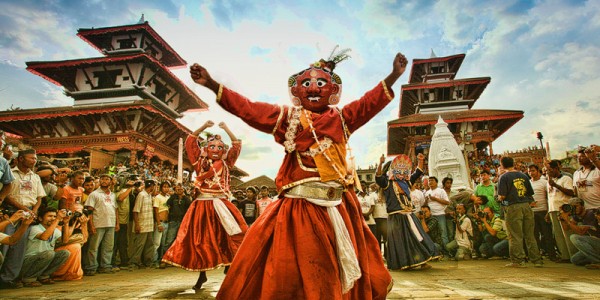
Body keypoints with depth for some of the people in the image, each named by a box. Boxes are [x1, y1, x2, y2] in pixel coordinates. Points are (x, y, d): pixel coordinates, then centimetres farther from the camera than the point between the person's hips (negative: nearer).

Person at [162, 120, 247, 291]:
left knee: (229, 237, -10)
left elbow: (237, 145, 6)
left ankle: (229, 265, 9)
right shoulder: (200, 162, 9)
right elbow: (190, 142, 5)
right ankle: (202, 274, 21)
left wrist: (225, 128, 5)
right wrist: (204, 126, 2)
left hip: (221, 205, 0)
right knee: (200, 240, 5)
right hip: (202, 206, 0)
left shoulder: (225, 164, 9)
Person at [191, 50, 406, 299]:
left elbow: (370, 103, 9)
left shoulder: (341, 118, 12)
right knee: (292, 269, 2)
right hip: (299, 206, -3)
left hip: (338, 206, 3)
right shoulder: (287, 117, 4)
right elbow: (247, 109, 0)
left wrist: (393, 76, 0)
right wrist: (211, 84, -4)